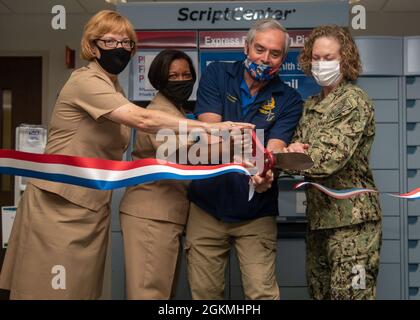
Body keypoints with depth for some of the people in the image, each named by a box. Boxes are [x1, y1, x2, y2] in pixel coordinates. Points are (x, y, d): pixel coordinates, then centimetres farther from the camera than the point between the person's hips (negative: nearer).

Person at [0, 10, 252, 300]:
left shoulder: (114, 88, 16)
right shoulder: (85, 82, -15)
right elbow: (143, 120, -25)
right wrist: (211, 126, -24)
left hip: (94, 207, 9)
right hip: (59, 206, -8)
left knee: (84, 289, 9)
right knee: (55, 291, -4)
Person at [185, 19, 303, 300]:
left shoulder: (289, 100, -1)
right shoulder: (217, 75, 0)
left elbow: (275, 150, -14)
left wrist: (265, 174, -39)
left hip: (256, 213, 0)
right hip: (207, 206, 1)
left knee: (263, 293, -7)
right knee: (204, 293, 8)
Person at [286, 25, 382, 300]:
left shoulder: (355, 101, -9)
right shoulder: (311, 105, 15)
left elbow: (332, 157, -20)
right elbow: (297, 150, 9)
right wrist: (293, 149, -14)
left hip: (352, 217, -8)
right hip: (319, 215, 8)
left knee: (349, 294, -4)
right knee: (319, 292, 13)